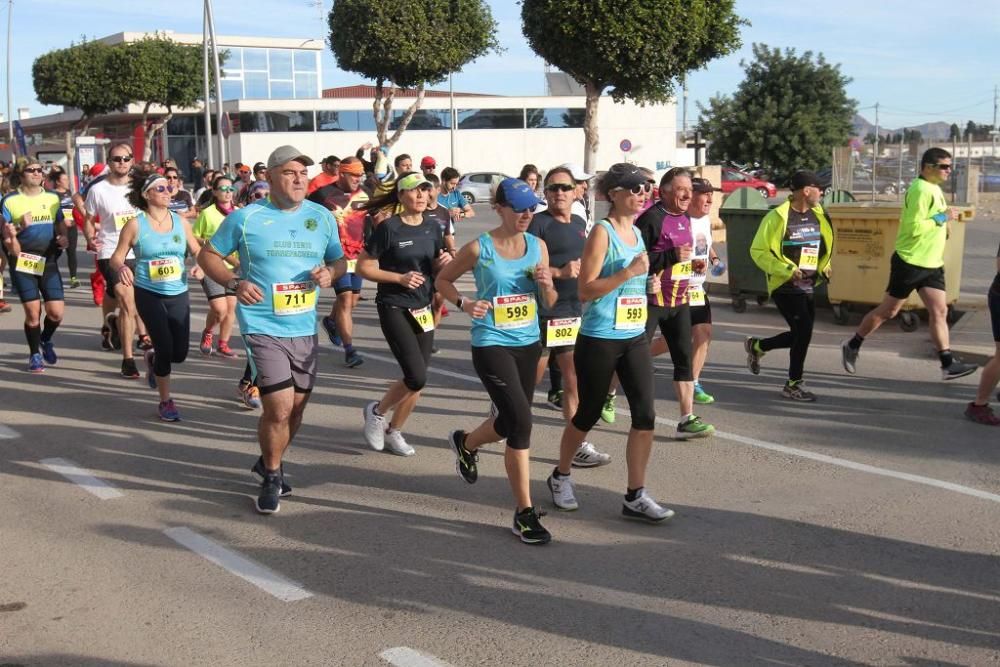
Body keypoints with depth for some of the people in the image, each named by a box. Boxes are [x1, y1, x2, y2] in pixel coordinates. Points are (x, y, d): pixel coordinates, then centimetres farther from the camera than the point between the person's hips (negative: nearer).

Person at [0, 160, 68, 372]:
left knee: (56, 312, -4)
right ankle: (35, 354, 16)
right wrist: (19, 228, -23)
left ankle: (46, 341, 28)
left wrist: (63, 238, -4)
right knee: (32, 311, -4)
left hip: (48, 261, 3)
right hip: (23, 261, -3)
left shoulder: (53, 198, 7)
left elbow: (61, 225, 18)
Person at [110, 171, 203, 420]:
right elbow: (116, 258, -3)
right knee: (166, 348, -7)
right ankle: (165, 401, 16)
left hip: (178, 294, 4)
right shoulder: (135, 225, -6)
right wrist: (122, 268, -26)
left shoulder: (180, 221, 4)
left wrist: (200, 266, -10)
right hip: (149, 295, -3)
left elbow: (197, 250, 12)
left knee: (180, 353, 2)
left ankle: (153, 359, 40)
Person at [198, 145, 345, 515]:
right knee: (279, 408, -12)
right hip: (263, 328, -5)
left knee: (295, 409, 15)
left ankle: (268, 463, 42)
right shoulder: (245, 218, -5)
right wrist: (234, 282, -14)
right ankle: (271, 477, 13)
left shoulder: (322, 217, 6)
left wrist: (330, 272, -7)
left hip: (305, 330, 5)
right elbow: (208, 255, 3)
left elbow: (339, 260, 17)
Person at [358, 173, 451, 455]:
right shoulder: (388, 228, -12)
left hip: (423, 309, 6)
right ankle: (377, 411, 12)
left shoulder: (433, 227, 6)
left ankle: (393, 431, 26)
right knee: (416, 377, -14)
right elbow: (364, 267, -10)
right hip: (394, 308, -6)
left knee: (417, 381, 6)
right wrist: (400, 278, -19)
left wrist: (444, 263, -5)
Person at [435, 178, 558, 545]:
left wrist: (547, 285, -12)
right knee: (521, 420, -16)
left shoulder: (538, 246, 4)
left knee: (512, 421, 16)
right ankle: (525, 512, -6)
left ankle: (466, 443, 50)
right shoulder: (479, 248, -9)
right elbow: (442, 280, 5)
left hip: (528, 343, 6)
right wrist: (464, 303, -13)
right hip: (491, 345, -6)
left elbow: (549, 303, 9)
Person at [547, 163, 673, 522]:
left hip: (635, 337, 7)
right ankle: (561, 476, 32)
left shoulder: (636, 233, 11)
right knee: (588, 414, 8)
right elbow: (585, 290, -18)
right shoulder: (602, 232, -12)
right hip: (599, 340, -6)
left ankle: (635, 496, 7)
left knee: (645, 415, -2)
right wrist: (630, 271, -23)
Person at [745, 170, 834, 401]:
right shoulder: (778, 217, -14)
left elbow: (824, 246, 23)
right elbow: (758, 251, -13)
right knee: (804, 330, -12)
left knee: (800, 335, 10)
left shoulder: (818, 216, 7)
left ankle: (756, 346, 34)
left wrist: (824, 268, 5)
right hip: (785, 287, -8)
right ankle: (793, 384, 4)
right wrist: (787, 270, -20)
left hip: (807, 287, 8)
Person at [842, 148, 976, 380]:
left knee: (939, 311, 1)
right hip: (910, 262, -9)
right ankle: (852, 345, 18)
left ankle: (948, 364, 0)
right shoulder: (921, 190, -18)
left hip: (932, 263, 9)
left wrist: (942, 226, 8)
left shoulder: (933, 188, 12)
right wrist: (942, 218, -19)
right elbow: (914, 227, -25)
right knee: (888, 310, 3)